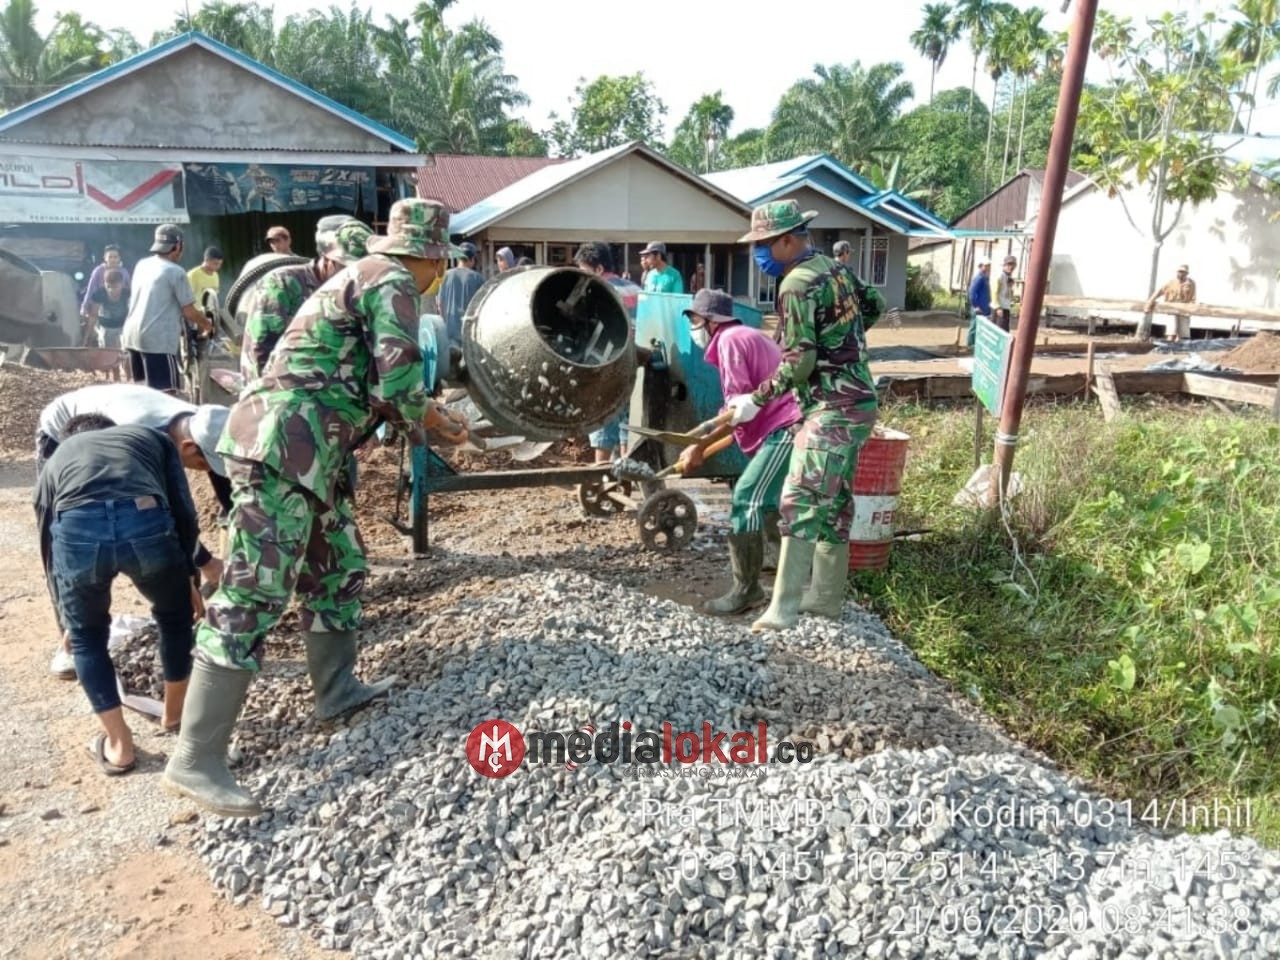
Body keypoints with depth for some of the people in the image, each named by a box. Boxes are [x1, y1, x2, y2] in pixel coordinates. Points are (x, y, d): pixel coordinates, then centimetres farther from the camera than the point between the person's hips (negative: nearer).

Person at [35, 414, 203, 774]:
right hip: (146, 523, 0)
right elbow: (184, 513, 23)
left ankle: (118, 745, 33)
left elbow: (48, 543, 42)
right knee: (175, 613, 30)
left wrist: (65, 619, 54)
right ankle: (174, 711, 47)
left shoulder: (56, 459, 39)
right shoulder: (152, 437, 36)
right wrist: (189, 575, 35)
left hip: (76, 530, 1)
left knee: (87, 635, 28)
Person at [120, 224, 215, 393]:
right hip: (158, 339, -8)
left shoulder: (141, 265, 13)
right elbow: (189, 312, -8)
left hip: (132, 334, 8)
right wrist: (207, 325, 11)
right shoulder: (175, 272, -10)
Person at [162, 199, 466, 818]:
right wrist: (417, 425, 5)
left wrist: (424, 415, 33)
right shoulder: (392, 282, -5)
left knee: (339, 566, 20)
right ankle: (195, 759, -7)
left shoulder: (362, 278, 25)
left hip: (293, 448, 10)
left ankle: (335, 689, 33)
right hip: (282, 448, -10)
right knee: (254, 595, -11)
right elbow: (398, 378, -14)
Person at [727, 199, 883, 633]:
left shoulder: (797, 284, -15)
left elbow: (799, 363, -18)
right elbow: (874, 304, 27)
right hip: (856, 402, 10)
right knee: (835, 500, 14)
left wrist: (756, 399, -11)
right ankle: (827, 596, 23)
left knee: (799, 500, -13)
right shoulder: (835, 268, 13)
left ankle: (783, 609, -15)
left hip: (833, 409, -10)